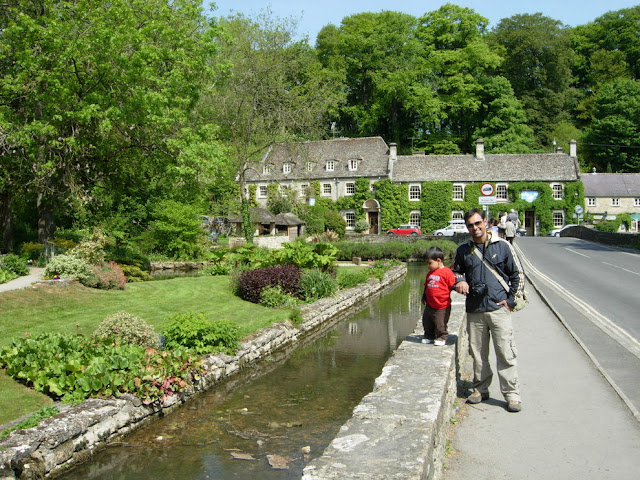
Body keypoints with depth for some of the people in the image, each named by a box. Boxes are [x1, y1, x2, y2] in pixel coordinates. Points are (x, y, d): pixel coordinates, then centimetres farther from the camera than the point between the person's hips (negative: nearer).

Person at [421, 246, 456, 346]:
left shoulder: (447, 272, -12)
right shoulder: (430, 273, 11)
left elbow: (453, 285, -10)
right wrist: (424, 297, 22)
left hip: (442, 307, -7)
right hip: (429, 305, 7)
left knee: (440, 324, 4)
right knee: (427, 323, 15)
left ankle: (442, 337, 25)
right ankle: (429, 336, 34)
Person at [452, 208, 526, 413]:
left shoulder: (503, 246, 3)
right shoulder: (463, 250, 10)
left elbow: (518, 275, 7)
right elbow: (456, 272, 24)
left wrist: (510, 300, -1)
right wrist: (460, 281, 1)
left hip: (499, 308, -3)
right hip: (474, 310, 3)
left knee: (506, 353, -4)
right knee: (477, 353, 9)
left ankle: (512, 394, 5)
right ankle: (481, 389, 23)